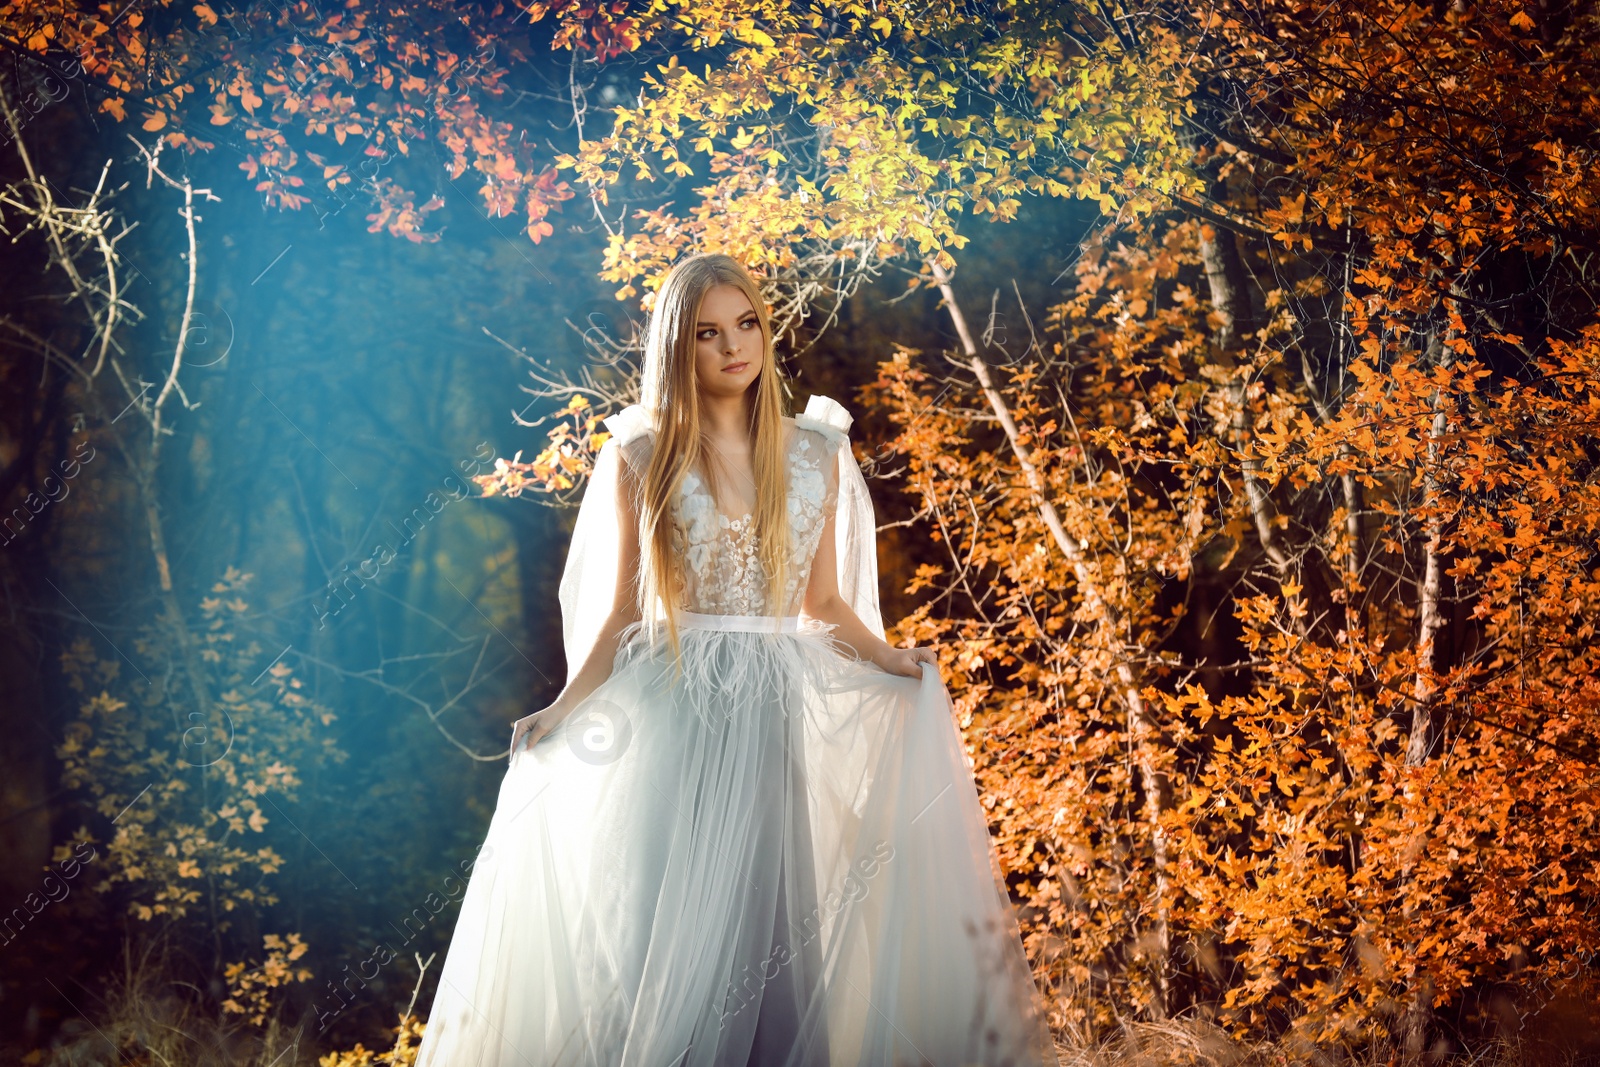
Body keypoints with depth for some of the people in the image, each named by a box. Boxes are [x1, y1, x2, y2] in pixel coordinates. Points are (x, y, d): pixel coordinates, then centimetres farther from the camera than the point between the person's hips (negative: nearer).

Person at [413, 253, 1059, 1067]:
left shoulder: (815, 454, 8)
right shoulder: (641, 457, 2)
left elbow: (825, 603, 13)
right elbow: (620, 610, 4)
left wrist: (892, 663, -1)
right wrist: (563, 711, -7)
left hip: (773, 714, 2)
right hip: (671, 712, -2)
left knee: (770, 916, 0)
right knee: (665, 925, -3)